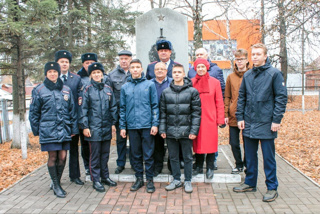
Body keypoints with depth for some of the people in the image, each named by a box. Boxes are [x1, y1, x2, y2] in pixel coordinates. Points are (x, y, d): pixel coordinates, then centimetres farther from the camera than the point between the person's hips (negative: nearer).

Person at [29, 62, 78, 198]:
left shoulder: (66, 90, 9)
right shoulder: (39, 90, 1)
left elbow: (72, 111, 11)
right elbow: (34, 112, 6)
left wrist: (74, 129, 8)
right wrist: (36, 130, 5)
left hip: (64, 129, 3)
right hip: (48, 130, -3)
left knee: (62, 157, 4)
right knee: (52, 157, 0)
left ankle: (57, 182, 24)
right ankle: (56, 185, 14)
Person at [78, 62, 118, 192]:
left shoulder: (108, 89, 8)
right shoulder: (87, 90, -2)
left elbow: (113, 107, 13)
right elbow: (83, 109, -3)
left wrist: (113, 122, 8)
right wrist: (85, 126, -8)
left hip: (107, 128, 4)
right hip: (93, 128, -4)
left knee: (105, 153, 13)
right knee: (95, 155, 3)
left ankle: (105, 177, 27)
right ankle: (96, 180, 13)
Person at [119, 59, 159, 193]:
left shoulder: (150, 85, 3)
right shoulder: (125, 87, 10)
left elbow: (155, 105, 1)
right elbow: (122, 108, 11)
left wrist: (155, 124, -6)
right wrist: (122, 126, 6)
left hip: (147, 125, -2)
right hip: (131, 126, 3)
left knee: (148, 154, 3)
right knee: (136, 154, 11)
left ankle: (150, 180, 16)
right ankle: (139, 178, 24)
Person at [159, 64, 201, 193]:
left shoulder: (192, 91, -1)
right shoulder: (166, 92, 7)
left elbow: (196, 112, -3)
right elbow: (163, 112, 8)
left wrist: (194, 130, -9)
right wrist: (162, 129, 2)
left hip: (186, 131, -2)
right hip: (171, 131, 3)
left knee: (187, 157, 8)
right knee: (173, 157, 13)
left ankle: (188, 181, 23)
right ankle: (176, 180, 28)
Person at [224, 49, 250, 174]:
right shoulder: (231, 77, 8)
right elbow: (227, 97, 8)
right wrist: (225, 114, 2)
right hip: (233, 116, 2)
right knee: (234, 143, 8)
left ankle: (247, 165, 27)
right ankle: (239, 165, 27)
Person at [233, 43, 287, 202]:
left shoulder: (274, 73, -6)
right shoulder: (247, 75, 9)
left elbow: (281, 98, -8)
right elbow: (241, 98, 12)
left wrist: (276, 120, -12)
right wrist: (240, 117, 5)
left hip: (266, 123, -5)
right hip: (248, 123, 5)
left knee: (268, 157, 4)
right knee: (250, 156, 15)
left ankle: (272, 188, 18)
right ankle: (250, 183, 30)